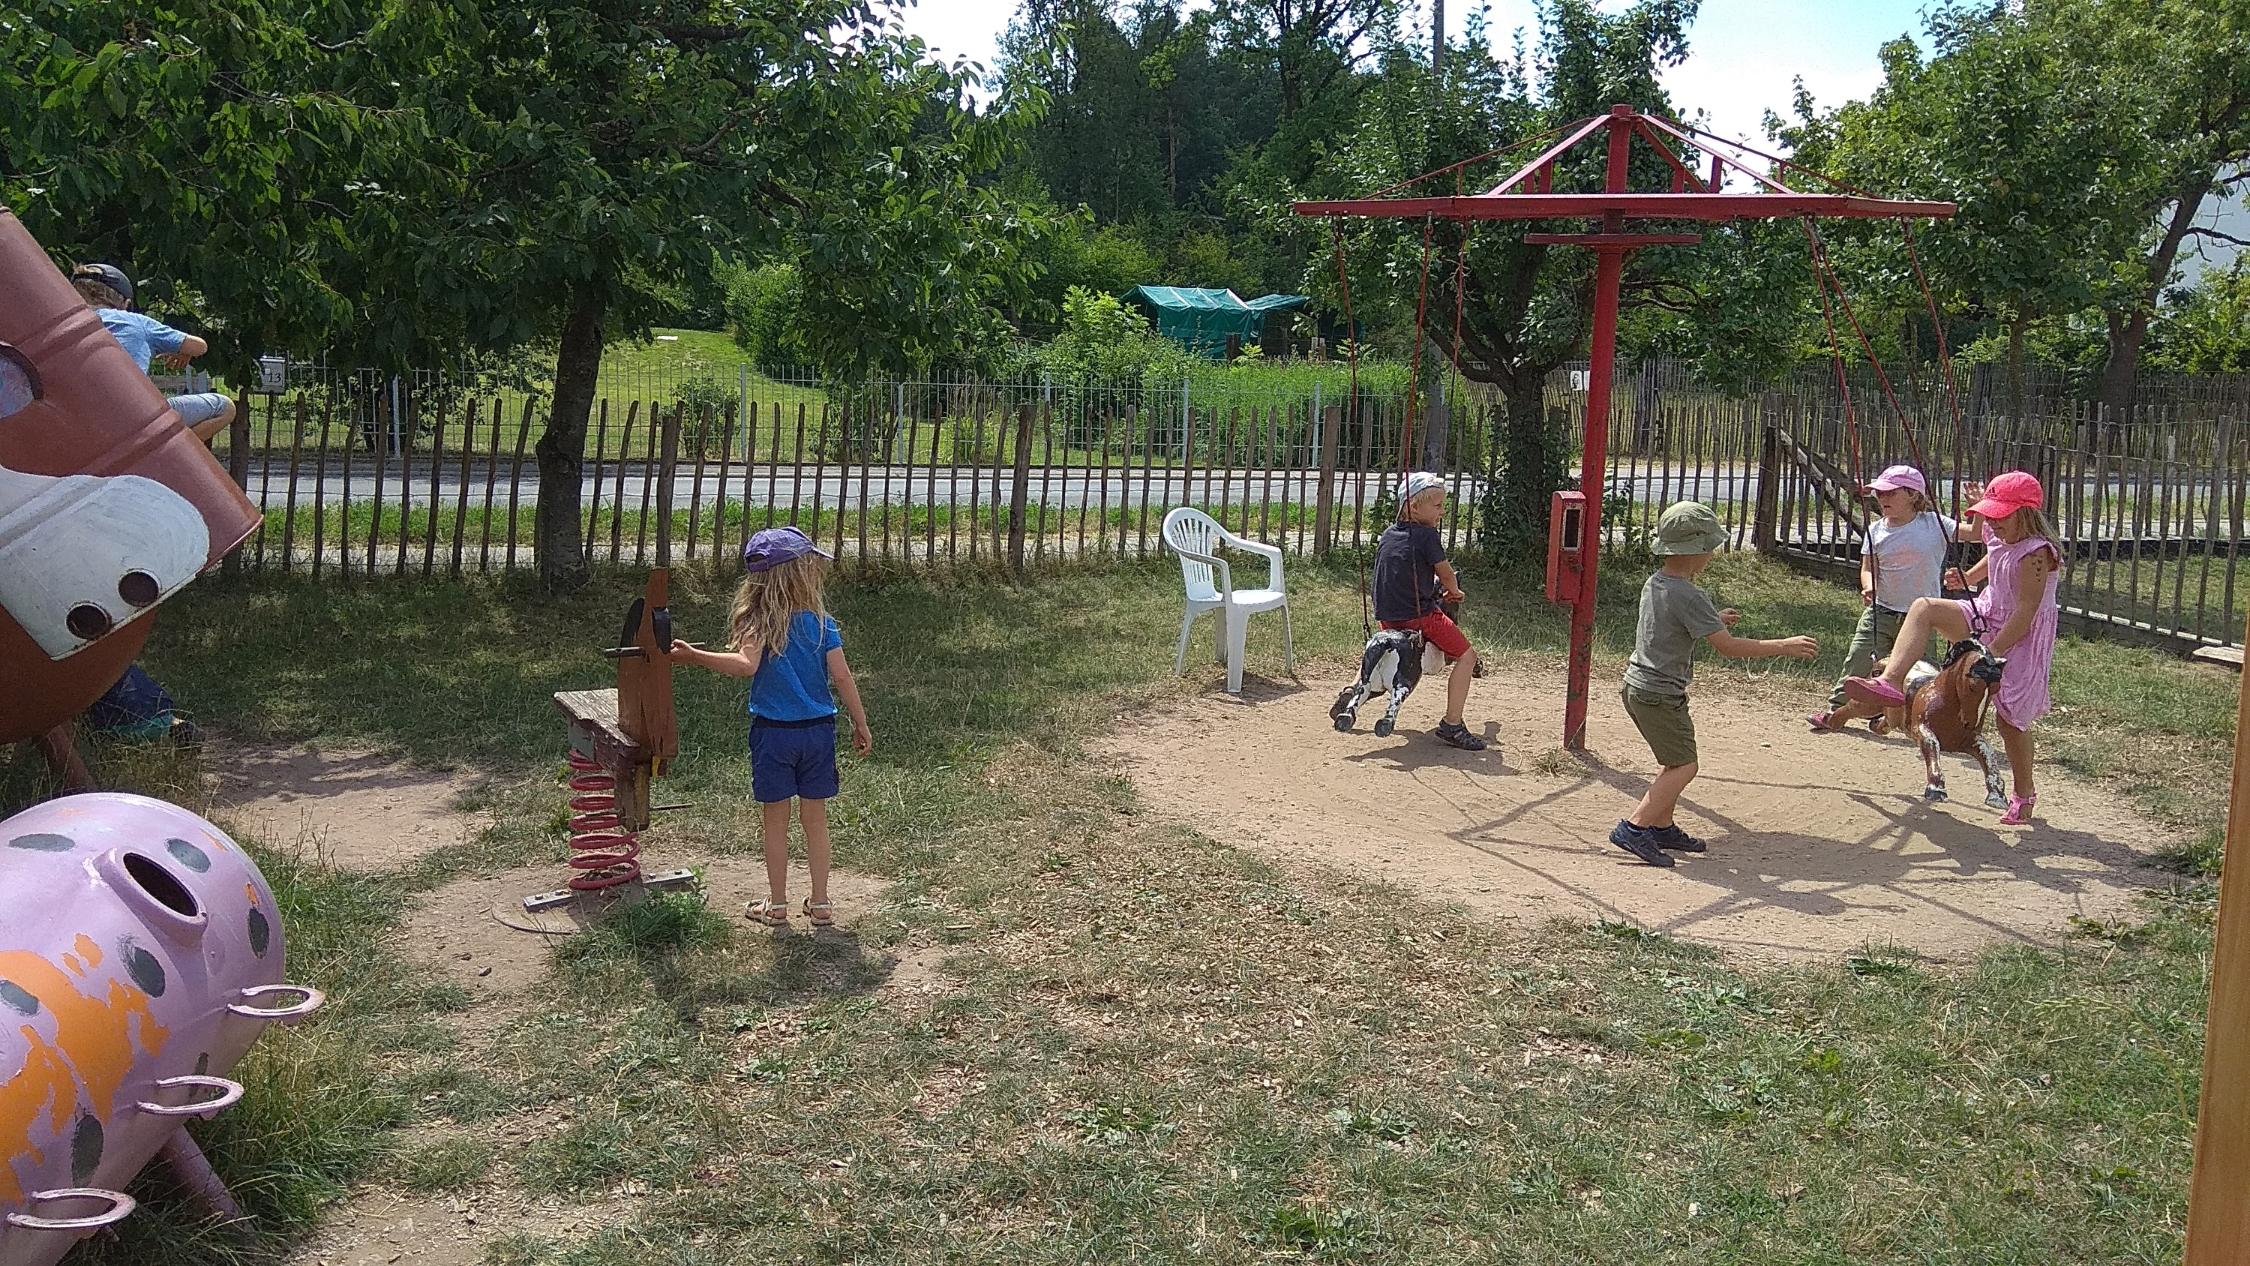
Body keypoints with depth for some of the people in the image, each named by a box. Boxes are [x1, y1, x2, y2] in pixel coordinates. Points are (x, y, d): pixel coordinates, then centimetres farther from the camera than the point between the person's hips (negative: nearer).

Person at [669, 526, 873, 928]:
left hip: (773, 732, -2)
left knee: (776, 822, 11)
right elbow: (841, 676, -7)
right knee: (815, 820, 13)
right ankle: (821, 904, 20)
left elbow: (747, 665, -27)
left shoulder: (759, 622, -10)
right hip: (818, 730, 2)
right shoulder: (822, 622, -5)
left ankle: (777, 905, 20)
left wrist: (694, 655, -27)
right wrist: (861, 725, 1)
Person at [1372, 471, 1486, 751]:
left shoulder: (1387, 534, 11)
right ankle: (1452, 725, -8)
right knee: (1466, 656, -1)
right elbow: (1446, 575, -5)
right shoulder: (1427, 535, -11)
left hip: (1387, 617, 7)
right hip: (1420, 616, -7)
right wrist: (1453, 591, 19)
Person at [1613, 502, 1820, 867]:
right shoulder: (1689, 596, -21)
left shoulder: (1654, 584, 7)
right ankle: (1634, 827, -8)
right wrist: (1784, 646, -13)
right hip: (1660, 695, -9)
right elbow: (1728, 647, -21)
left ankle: (1662, 827, 26)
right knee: (1683, 766, -2)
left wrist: (1714, 621, 24)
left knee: (1678, 761, 20)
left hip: (1637, 686, 9)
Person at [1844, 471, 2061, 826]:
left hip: (2022, 638, -8)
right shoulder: (2000, 538, 2)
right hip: (1987, 617, 8)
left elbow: (2027, 612, -26)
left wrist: (1993, 650, -25)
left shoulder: (2036, 553, -24)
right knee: (1924, 607, -15)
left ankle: (2024, 794, 20)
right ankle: (1891, 682, -29)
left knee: (2010, 717, -1)